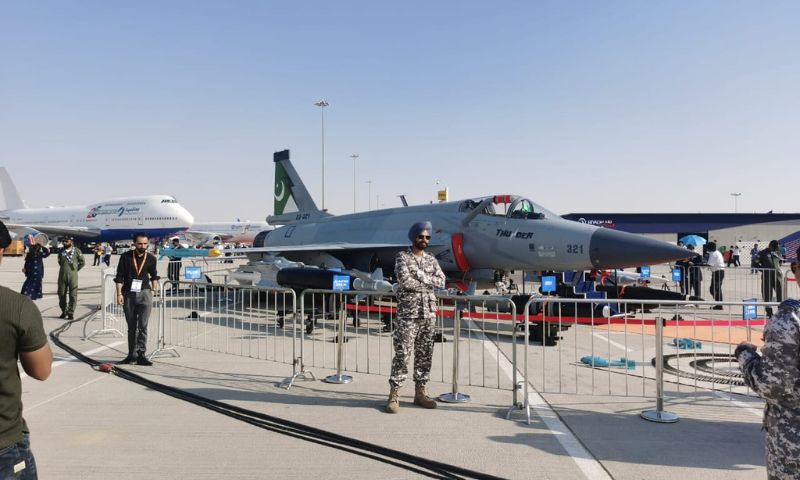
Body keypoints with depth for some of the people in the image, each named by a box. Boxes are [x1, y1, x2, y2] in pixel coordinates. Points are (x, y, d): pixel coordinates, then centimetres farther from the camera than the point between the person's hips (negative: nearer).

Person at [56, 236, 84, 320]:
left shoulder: (76, 251, -1)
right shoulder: (61, 251, 9)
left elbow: (82, 262, 6)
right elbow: (59, 261, 23)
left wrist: (75, 269, 5)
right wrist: (64, 268, 14)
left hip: (72, 276, -4)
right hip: (62, 275, 4)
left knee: (73, 295, -4)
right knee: (61, 294, 8)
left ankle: (71, 313, 3)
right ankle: (64, 311, 22)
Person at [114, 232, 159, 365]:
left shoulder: (151, 258, 4)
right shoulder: (125, 257, -1)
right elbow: (119, 276, 0)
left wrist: (155, 283, 8)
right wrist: (119, 294, -6)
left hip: (144, 293, -1)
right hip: (128, 294, 1)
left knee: (142, 325, -10)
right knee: (131, 327, 10)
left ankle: (141, 354, -7)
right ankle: (132, 354, 21)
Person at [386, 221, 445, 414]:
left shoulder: (431, 260, 14)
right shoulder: (402, 257, -2)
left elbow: (441, 282, 0)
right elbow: (405, 281, -17)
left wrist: (421, 275, -11)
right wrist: (428, 282, -6)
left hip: (429, 314, 5)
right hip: (408, 314, -5)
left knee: (425, 354, 9)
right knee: (402, 354, -6)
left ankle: (420, 392, 19)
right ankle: (394, 394, 1)